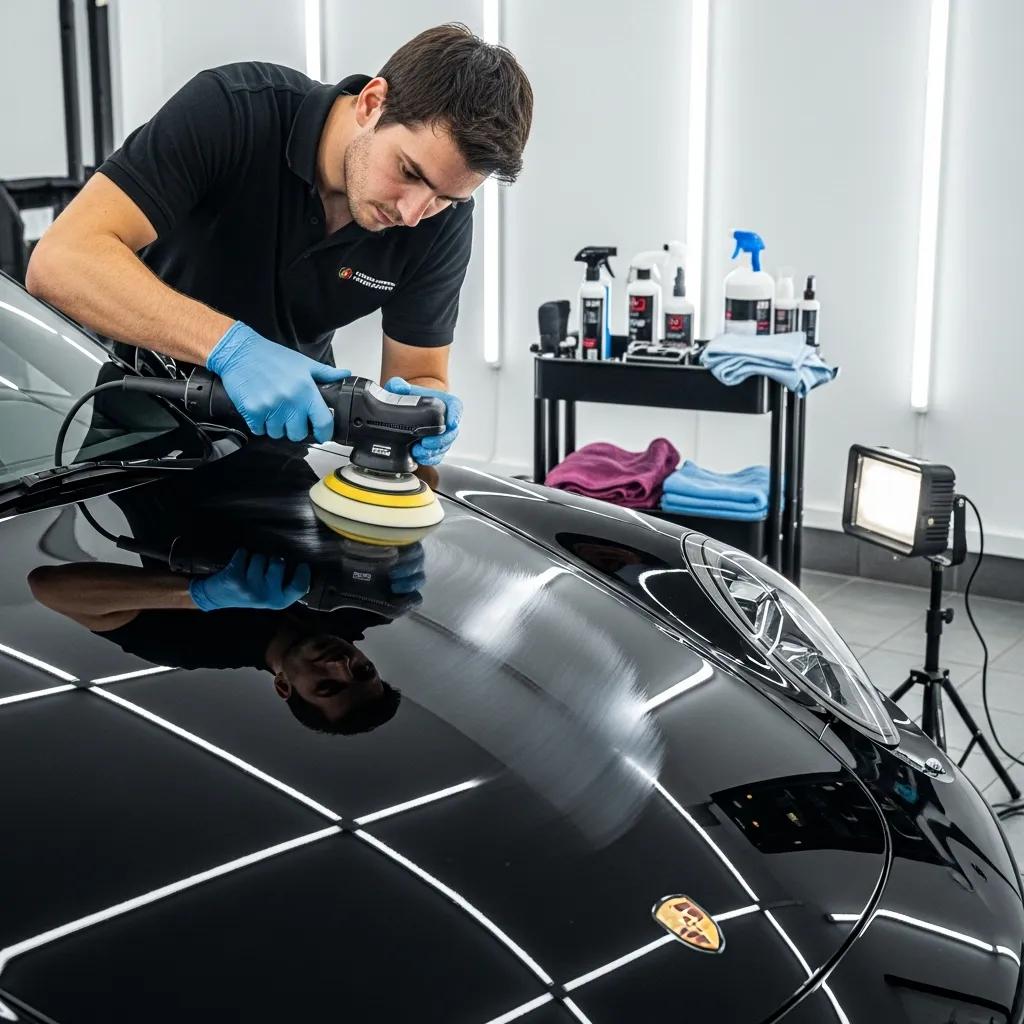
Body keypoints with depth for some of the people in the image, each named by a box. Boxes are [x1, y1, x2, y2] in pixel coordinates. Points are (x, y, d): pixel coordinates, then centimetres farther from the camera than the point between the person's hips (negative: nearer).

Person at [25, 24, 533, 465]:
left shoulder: (442, 219, -16)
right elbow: (61, 260, -35)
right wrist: (232, 345, -46)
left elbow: (421, 376, -8)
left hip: (286, 424, 5)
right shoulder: (232, 110, -28)